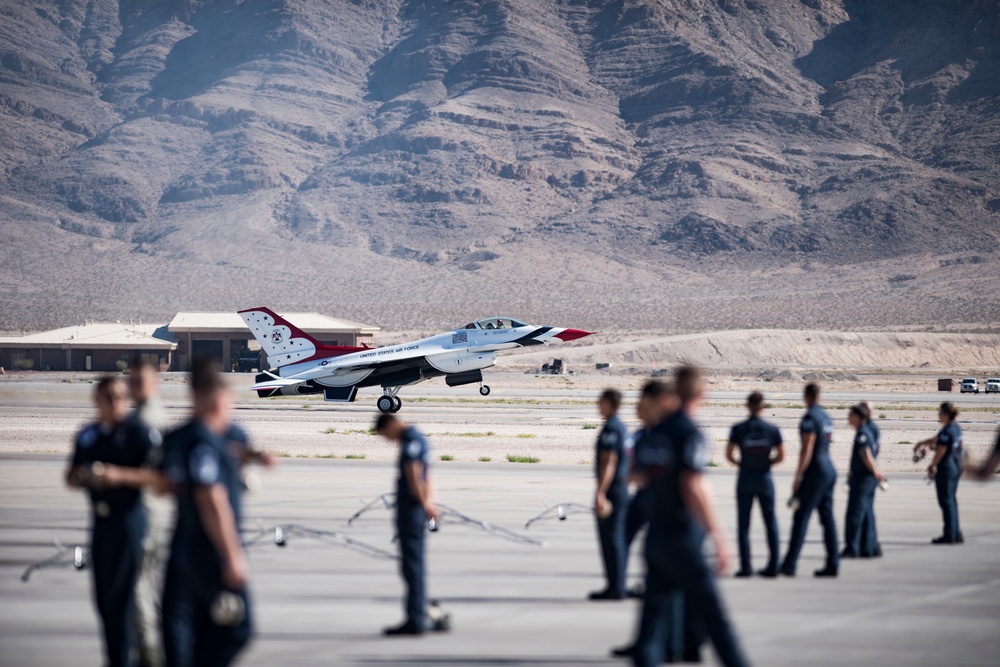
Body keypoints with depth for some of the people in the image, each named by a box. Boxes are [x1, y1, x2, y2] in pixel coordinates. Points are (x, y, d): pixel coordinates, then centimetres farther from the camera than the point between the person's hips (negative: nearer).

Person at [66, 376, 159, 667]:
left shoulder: (137, 434, -6)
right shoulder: (87, 437, 12)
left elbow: (156, 475, -14)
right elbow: (70, 478, 18)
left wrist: (120, 475, -23)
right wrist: (81, 476, -5)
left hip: (128, 519, -6)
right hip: (100, 521, 6)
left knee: (121, 593, -7)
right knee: (103, 596, 10)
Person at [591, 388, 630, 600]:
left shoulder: (611, 429, -15)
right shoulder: (621, 428, 15)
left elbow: (609, 463, -21)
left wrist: (600, 493, -23)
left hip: (611, 489, -10)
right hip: (621, 489, 10)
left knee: (610, 538, -7)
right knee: (616, 538, 12)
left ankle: (615, 587, -7)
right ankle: (618, 585, 15)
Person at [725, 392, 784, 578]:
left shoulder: (738, 429, -7)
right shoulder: (772, 429, -4)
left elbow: (728, 455, -6)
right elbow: (781, 456, 0)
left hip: (745, 479, -1)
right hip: (765, 479, 1)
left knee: (743, 524, 6)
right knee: (770, 522, 9)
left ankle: (746, 567, 2)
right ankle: (773, 567, 7)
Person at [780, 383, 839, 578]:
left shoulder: (809, 418, -13)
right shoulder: (825, 417, 14)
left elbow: (807, 450, -19)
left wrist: (798, 478, -18)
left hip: (816, 471, -9)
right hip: (829, 469, 9)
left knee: (801, 517, -9)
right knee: (827, 518, 9)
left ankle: (789, 565, -12)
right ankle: (833, 564, 7)